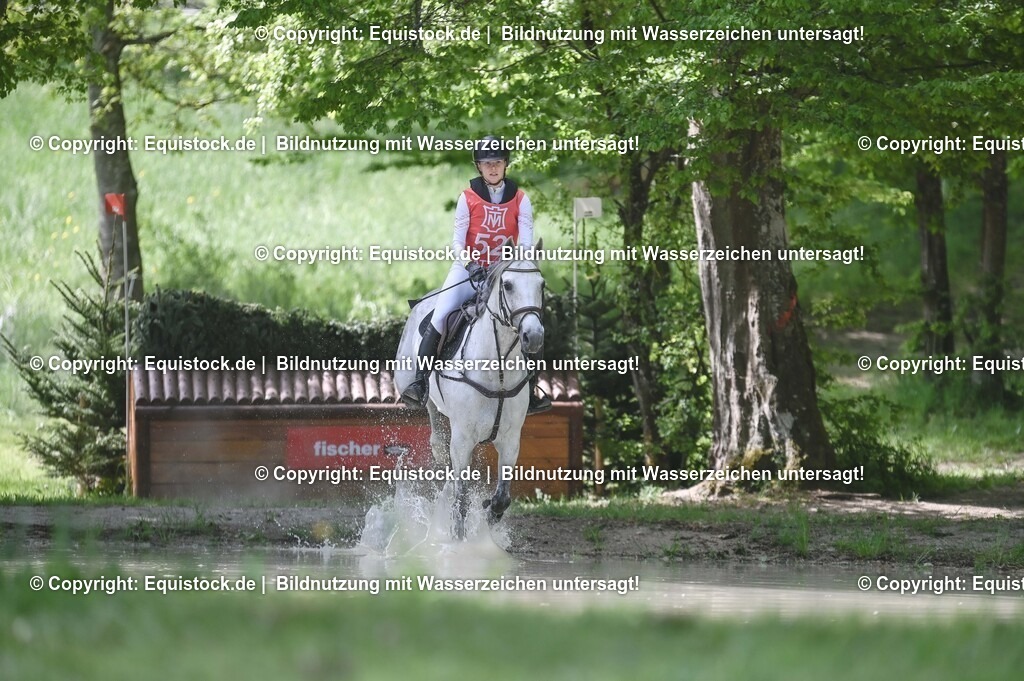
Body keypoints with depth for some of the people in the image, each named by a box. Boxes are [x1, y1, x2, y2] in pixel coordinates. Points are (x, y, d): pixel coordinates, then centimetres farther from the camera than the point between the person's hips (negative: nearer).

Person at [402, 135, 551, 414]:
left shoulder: (520, 199, -1)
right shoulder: (468, 198, -4)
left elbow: (526, 242, -7)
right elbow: (457, 240, -8)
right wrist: (468, 264, -26)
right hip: (469, 270, -1)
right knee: (439, 318, -20)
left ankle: (531, 392, -2)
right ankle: (419, 383, -18)